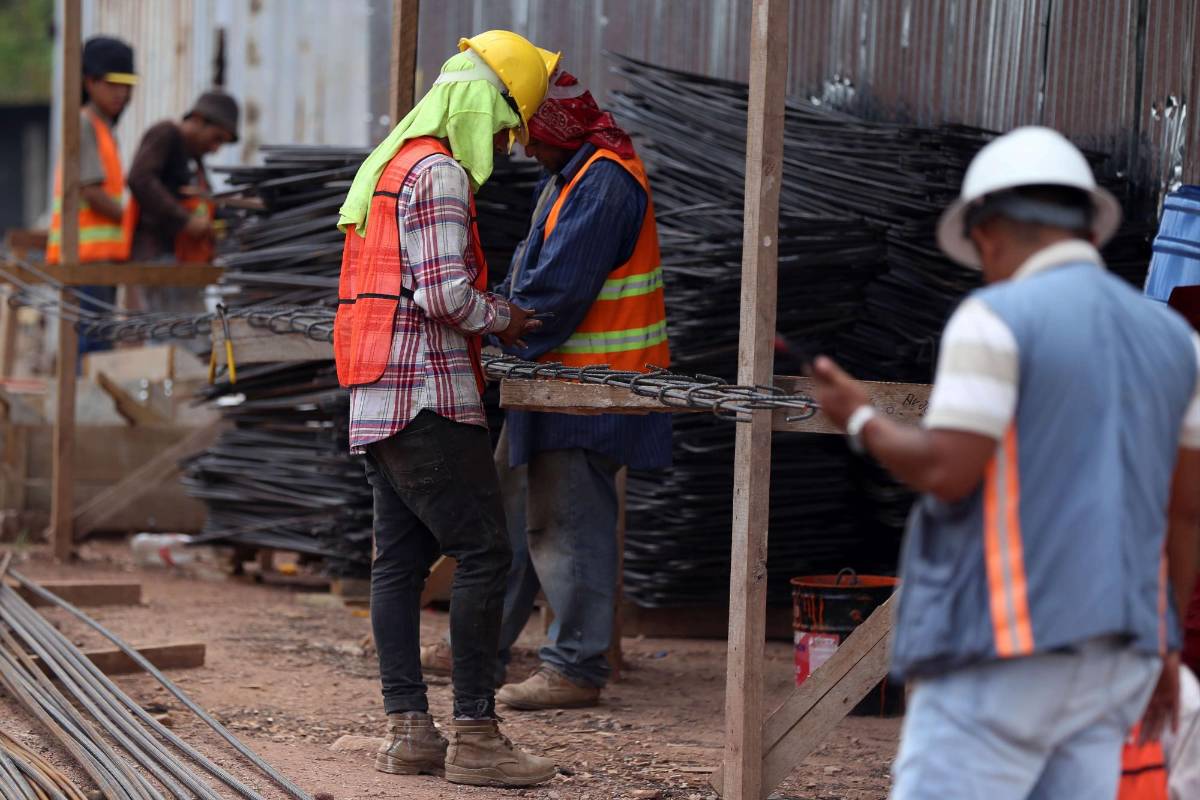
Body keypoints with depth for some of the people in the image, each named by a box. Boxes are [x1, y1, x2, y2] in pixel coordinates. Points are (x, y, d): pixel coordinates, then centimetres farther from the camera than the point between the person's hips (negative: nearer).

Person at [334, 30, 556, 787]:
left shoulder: (390, 166, 20)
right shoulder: (440, 173, -12)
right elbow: (444, 294, -20)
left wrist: (489, 316, 16)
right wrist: (505, 319, -2)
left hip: (378, 398, 10)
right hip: (427, 393, -10)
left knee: (401, 558, 8)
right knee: (484, 552, -8)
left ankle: (408, 727, 7)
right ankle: (475, 732, -10)